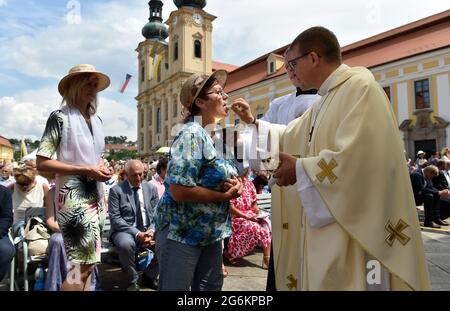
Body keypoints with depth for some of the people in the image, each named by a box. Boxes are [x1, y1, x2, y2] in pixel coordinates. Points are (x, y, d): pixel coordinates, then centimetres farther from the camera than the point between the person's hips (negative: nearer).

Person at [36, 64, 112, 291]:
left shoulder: (96, 120, 13)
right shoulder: (60, 117, -8)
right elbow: (42, 163, -13)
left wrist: (102, 169, 5)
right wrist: (84, 170, -18)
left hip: (95, 194, 7)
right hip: (74, 195, -7)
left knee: (88, 263, 14)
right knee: (82, 264, -6)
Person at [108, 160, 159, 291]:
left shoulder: (151, 188, 6)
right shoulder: (116, 190, -5)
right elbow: (115, 219, -11)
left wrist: (151, 230, -15)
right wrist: (137, 233, -22)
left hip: (148, 230, 3)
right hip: (125, 230, -3)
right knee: (125, 244, -36)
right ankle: (133, 280, -6)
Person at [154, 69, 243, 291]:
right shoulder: (191, 134, -19)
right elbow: (179, 190, -27)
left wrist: (235, 185, -7)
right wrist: (224, 195, -18)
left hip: (211, 231, 9)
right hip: (181, 232, -8)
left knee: (211, 286, 21)